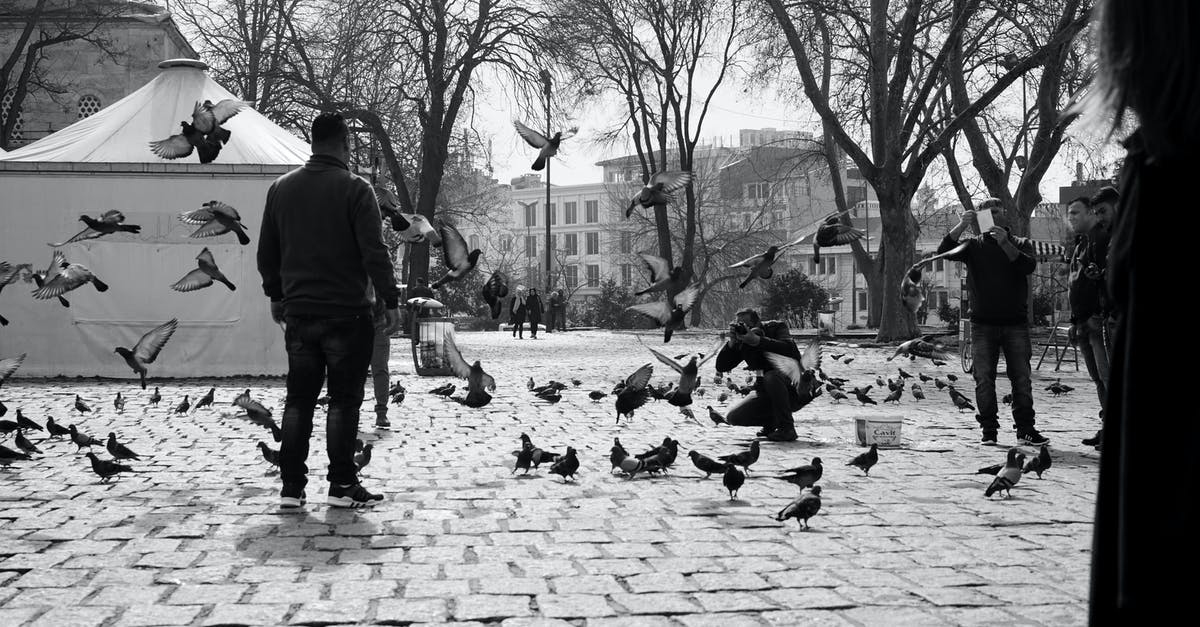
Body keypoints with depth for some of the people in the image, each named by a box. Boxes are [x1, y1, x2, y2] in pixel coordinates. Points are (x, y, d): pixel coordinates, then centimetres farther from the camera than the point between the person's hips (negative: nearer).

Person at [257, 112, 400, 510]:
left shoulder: (281, 189, 9)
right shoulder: (354, 190, -8)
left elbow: (266, 252, 15)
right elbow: (374, 252, -13)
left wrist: (276, 295, 25)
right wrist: (390, 301, -8)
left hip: (298, 312, 5)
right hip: (346, 313, -5)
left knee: (298, 399, 10)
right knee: (344, 399, 2)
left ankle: (291, 487, 11)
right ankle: (342, 485, 3)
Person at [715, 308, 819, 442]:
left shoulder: (776, 327, -11)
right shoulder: (741, 343, 2)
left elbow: (791, 351, -32)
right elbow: (721, 367, -4)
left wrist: (757, 340, -38)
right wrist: (731, 342, -19)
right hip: (767, 393, 6)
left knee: (771, 376, -38)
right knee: (733, 418, -10)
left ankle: (786, 428, -24)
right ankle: (771, 421, 15)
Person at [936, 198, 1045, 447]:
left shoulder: (1021, 244, 10)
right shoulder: (974, 246, 9)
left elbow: (1028, 267, -11)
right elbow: (944, 252, -7)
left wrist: (1005, 243, -23)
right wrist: (962, 226, -20)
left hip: (1015, 323, 0)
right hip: (983, 324, 0)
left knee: (1022, 377, 0)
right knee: (984, 378, -1)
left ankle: (1026, 429, 6)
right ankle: (988, 430, 5)